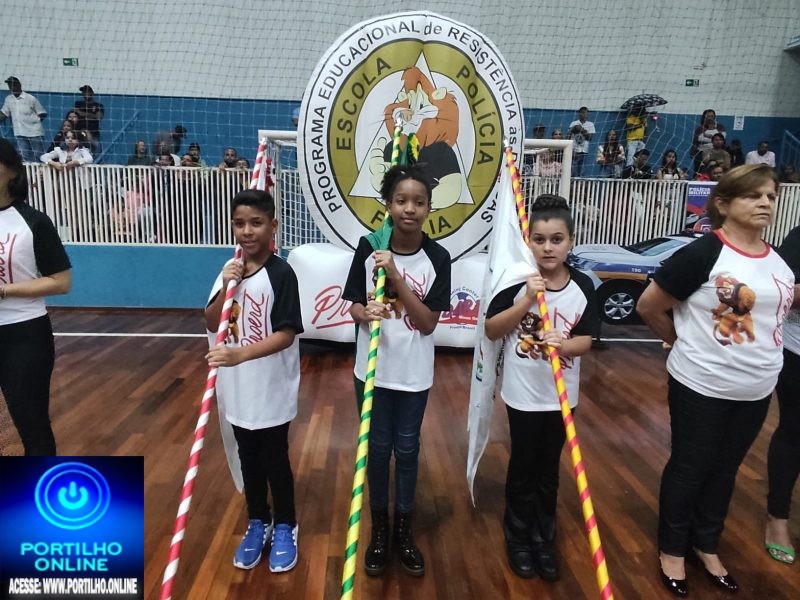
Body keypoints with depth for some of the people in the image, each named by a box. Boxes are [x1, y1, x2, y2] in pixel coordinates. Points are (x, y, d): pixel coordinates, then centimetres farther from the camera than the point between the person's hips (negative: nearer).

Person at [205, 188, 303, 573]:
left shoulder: (281, 273, -16)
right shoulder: (230, 270, 2)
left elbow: (286, 334, -21)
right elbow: (211, 325, 2)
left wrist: (240, 354, -33)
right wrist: (225, 289, -14)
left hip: (272, 389, -5)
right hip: (237, 388, 5)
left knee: (275, 460, 10)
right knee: (249, 459, 19)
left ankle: (285, 527, 32)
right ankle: (258, 523, 38)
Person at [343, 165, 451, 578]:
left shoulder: (437, 258, -11)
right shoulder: (368, 247, -9)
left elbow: (428, 323, -15)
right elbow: (353, 306, -2)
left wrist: (395, 276, -23)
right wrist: (365, 314, -26)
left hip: (414, 373, 0)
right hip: (372, 369, 1)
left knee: (407, 450, 14)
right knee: (377, 448, 14)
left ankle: (404, 530, 35)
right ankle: (379, 529, 35)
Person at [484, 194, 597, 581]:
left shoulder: (583, 286, -5)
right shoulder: (516, 280, -12)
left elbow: (586, 340, -4)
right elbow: (492, 331, -11)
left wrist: (563, 345, -26)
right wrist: (527, 302, -23)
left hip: (561, 394, 2)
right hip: (523, 392, -2)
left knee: (549, 469, 16)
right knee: (523, 467, 12)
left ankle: (544, 540, 34)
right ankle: (518, 538, 32)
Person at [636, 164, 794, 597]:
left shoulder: (781, 262, 3)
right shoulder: (702, 254, -18)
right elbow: (648, 307, -12)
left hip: (756, 390, 6)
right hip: (701, 387, -6)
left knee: (725, 469, 19)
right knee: (689, 468, 9)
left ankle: (706, 545, 40)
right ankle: (672, 549, 30)